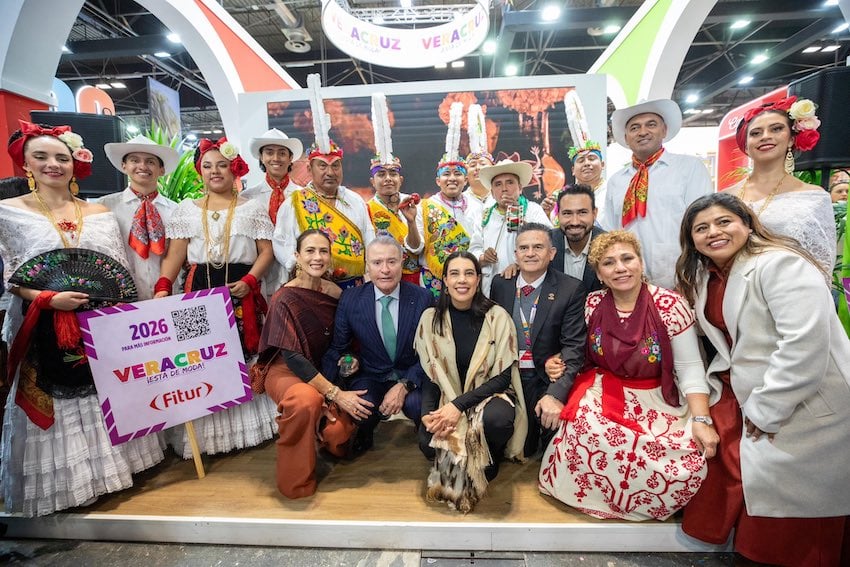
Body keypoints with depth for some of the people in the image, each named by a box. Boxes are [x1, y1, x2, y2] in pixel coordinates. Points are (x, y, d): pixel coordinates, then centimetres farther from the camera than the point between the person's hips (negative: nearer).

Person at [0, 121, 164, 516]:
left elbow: (121, 271, 5)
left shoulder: (99, 213, 8)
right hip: (46, 326, -2)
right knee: (55, 401, 5)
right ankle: (69, 480, 20)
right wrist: (48, 299, -19)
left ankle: (111, 464, 28)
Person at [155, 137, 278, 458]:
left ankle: (247, 426, 15)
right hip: (200, 290, 2)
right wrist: (162, 288, -10)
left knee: (245, 355, 1)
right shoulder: (186, 209, 12)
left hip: (241, 290, -1)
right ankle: (207, 433, 15)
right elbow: (175, 254, 5)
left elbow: (267, 251, 1)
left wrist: (249, 281, -14)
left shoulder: (252, 208, 7)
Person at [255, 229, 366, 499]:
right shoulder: (285, 299, -17)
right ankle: (295, 482, -13)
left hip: (323, 371, 4)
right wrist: (336, 394, -24)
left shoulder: (336, 292, -3)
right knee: (307, 400, -38)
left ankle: (322, 434, 18)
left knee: (339, 434, -22)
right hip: (286, 371, -4)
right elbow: (292, 356, -21)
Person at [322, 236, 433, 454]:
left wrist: (404, 386, -21)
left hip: (411, 376, 0)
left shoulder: (423, 299, -10)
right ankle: (364, 436, 11)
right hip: (369, 376, 1)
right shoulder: (350, 299, -7)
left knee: (417, 404, -30)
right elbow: (337, 348, -1)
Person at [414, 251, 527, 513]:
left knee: (496, 418, -35)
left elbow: (503, 376, -13)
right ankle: (456, 467, 13)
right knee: (428, 442, -26)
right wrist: (428, 413, -19)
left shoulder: (497, 316, -13)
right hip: (447, 397, 2)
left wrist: (459, 405, -24)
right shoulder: (430, 317, -6)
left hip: (491, 394, -1)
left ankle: (489, 462, 3)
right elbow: (429, 374, -1)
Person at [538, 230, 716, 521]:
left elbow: (690, 368, -8)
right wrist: (559, 363, -9)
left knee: (690, 465, -23)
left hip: (656, 401, -1)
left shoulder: (670, 305, -11)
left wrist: (701, 420, -17)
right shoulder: (592, 304, -3)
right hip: (603, 395, 1)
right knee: (587, 430, -29)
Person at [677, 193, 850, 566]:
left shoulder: (781, 265, -20)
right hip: (742, 396, 7)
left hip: (802, 407, -7)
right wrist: (719, 379, 1)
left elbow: (806, 344, -27)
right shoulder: (703, 276, 5)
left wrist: (764, 410, -21)